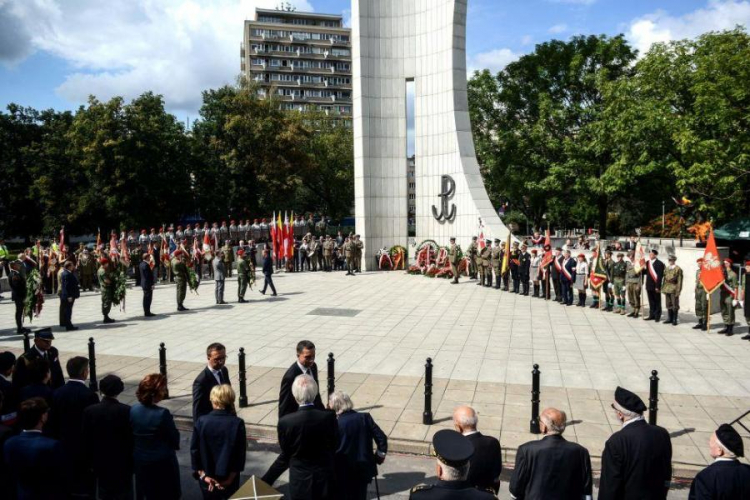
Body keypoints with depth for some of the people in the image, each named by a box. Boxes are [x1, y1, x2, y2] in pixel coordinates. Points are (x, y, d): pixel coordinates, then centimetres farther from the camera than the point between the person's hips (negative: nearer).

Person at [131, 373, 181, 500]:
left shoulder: (133, 410, -9)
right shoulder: (162, 413, -26)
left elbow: (131, 435, 2)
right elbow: (174, 439, -16)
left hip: (140, 461, 5)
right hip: (162, 462, -5)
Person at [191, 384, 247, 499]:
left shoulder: (201, 422, -13)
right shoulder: (237, 423, -15)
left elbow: (194, 450, -8)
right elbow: (241, 453, -12)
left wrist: (202, 475, -1)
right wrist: (230, 477, -4)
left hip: (207, 480, 1)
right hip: (230, 479, -1)